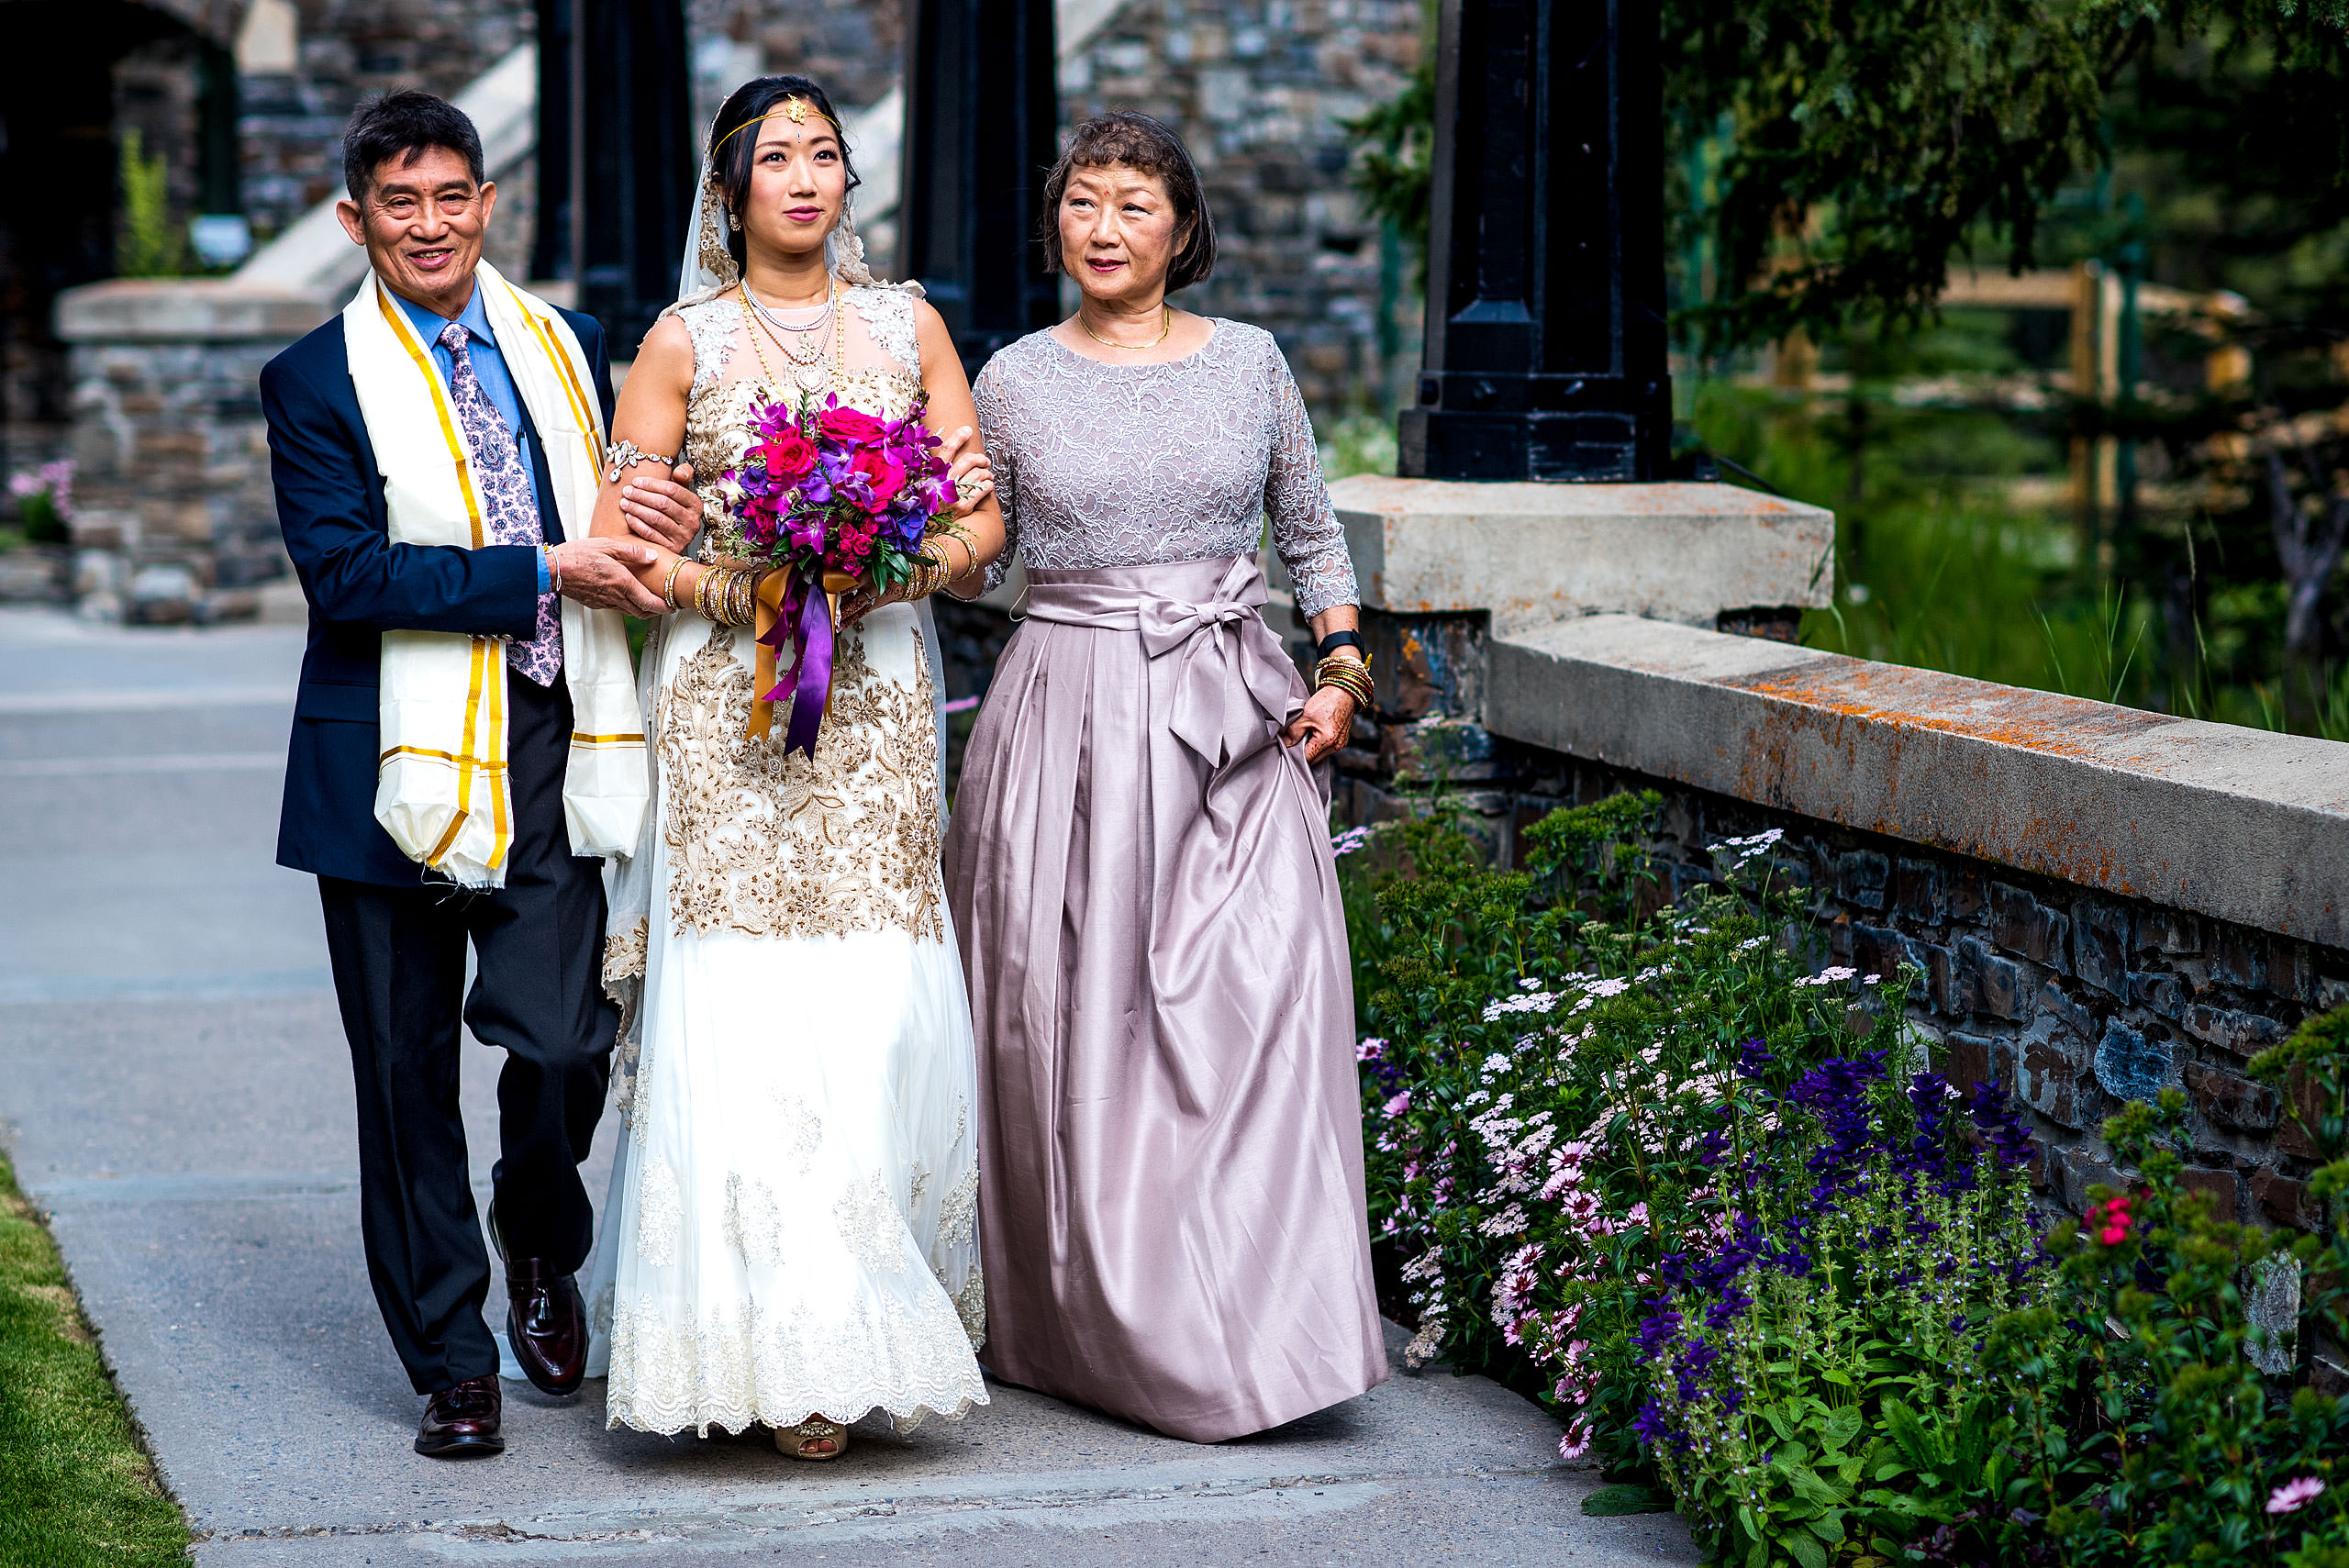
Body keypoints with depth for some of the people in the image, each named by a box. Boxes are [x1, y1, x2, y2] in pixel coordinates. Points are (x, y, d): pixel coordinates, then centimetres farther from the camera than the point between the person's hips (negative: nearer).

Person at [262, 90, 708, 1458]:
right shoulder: (316, 382, 0)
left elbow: (615, 523, 21)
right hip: (401, 765, -2)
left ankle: (543, 1249, 23)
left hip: (549, 758, 2)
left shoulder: (567, 347, 12)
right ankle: (453, 1366, 19)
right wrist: (549, 569, -16)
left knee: (565, 1045, -10)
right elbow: (345, 574, -12)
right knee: (408, 1080, 5)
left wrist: (655, 515, -5)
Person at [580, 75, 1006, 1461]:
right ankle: (781, 1354, -7)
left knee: (879, 1010, -4)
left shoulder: (906, 325, 11)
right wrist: (734, 585, -12)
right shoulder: (685, 342, 5)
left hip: (877, 703, 2)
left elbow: (985, 518, 10)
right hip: (728, 707, -2)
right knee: (744, 1020, -10)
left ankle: (875, 1320, 7)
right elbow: (618, 543, 2)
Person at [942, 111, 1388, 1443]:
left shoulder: (1249, 362, 7)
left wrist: (1342, 669, 2)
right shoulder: (1015, 380, 6)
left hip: (1236, 717, 0)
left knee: (1260, 998, -12)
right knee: (1077, 1018, -2)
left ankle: (1262, 1320, -7)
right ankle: (1108, 1324, 10)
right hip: (1071, 718, 0)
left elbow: (1314, 536, 14)